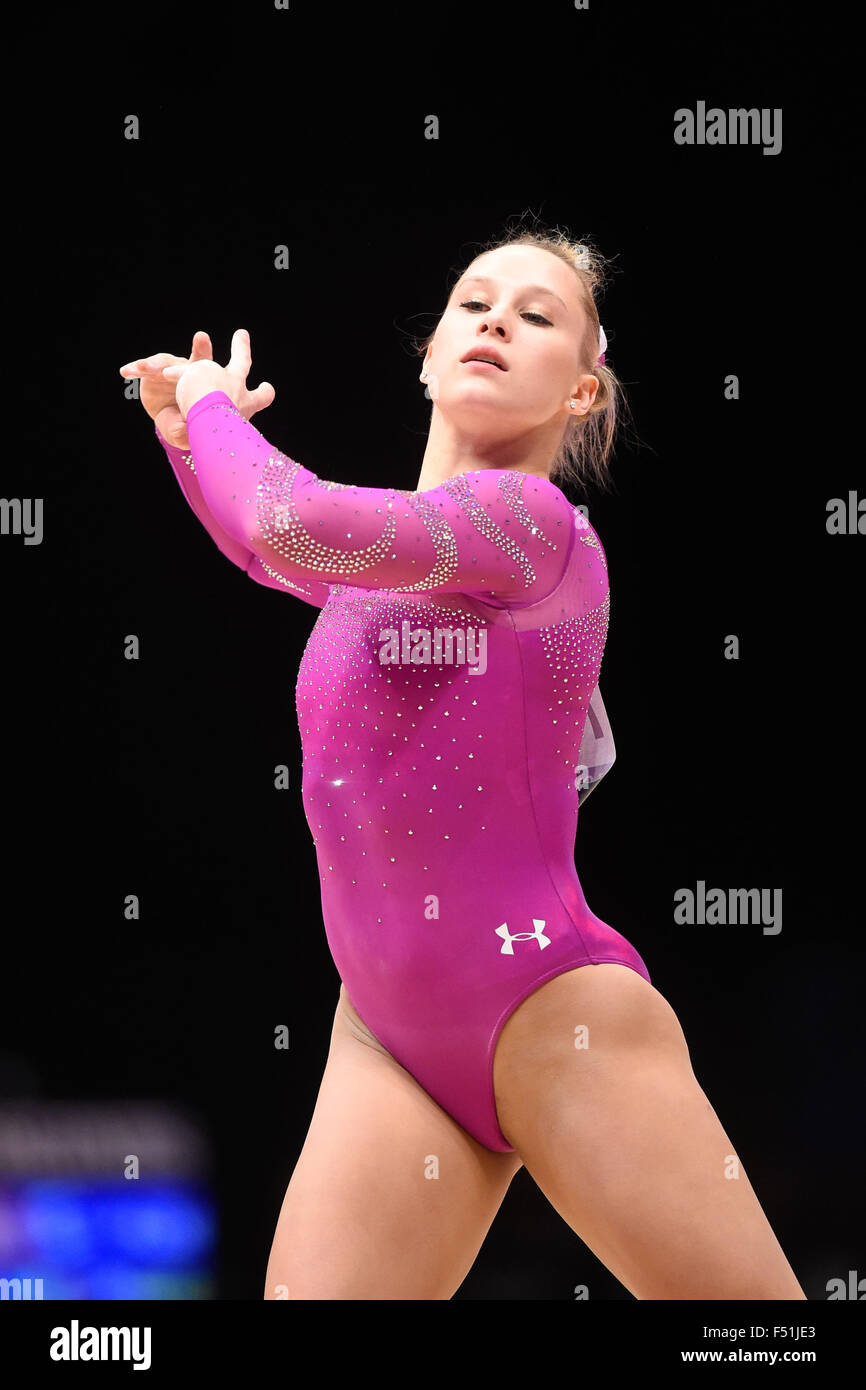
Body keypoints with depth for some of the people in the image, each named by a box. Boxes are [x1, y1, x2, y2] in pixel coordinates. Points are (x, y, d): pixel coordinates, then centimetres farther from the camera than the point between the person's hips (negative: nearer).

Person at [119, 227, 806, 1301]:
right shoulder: (386, 553, 13)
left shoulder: (532, 524, -12)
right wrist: (188, 436, 19)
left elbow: (298, 523, -27)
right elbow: (268, 553, 37)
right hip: (388, 1035, 7)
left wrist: (216, 409, -7)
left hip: (556, 1020, -7)